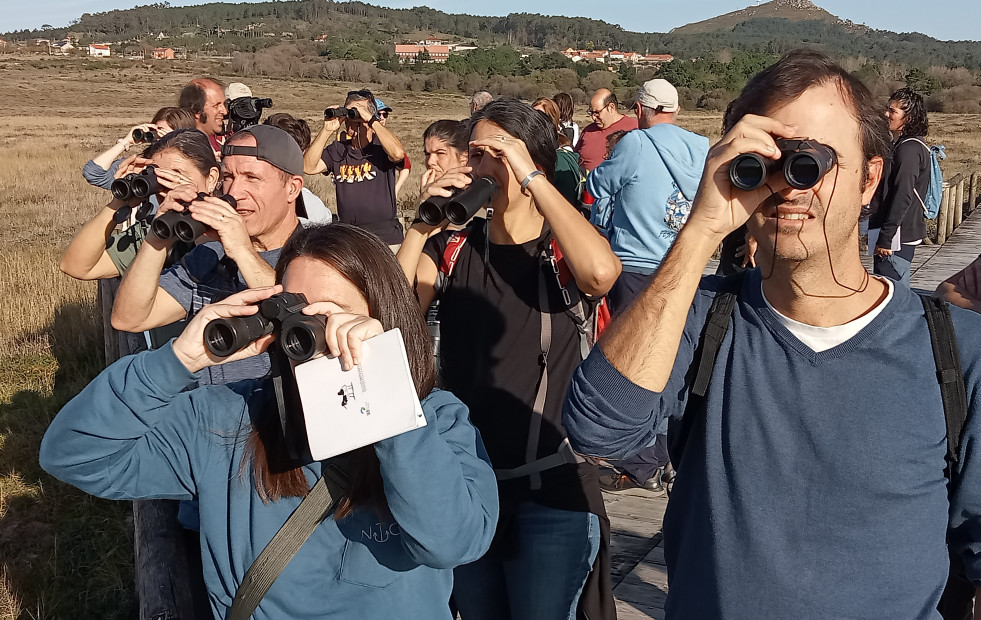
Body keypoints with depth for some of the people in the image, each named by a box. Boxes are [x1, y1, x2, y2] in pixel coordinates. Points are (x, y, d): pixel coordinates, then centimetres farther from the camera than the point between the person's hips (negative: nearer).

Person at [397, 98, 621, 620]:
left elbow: (602, 271, -31)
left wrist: (531, 177, -24)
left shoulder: (561, 249, -6)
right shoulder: (453, 245, 4)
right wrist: (420, 226, -17)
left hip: (548, 492, -4)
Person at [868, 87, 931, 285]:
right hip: (903, 233, 10)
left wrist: (885, 238, -22)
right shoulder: (903, 145, 16)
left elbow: (902, 197, -22)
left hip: (897, 236, -10)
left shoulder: (908, 149, -16)